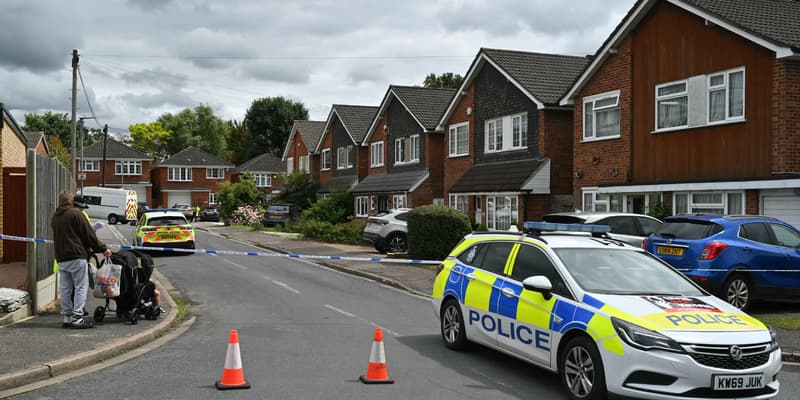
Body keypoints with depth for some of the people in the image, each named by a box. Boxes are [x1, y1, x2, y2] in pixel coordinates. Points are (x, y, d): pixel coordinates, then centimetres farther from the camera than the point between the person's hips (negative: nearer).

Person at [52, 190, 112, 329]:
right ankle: (77, 317, -8)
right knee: (81, 287, -3)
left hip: (61, 258, 7)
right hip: (76, 256, -7)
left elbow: (57, 236, 19)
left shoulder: (55, 217, 14)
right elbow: (89, 233, -8)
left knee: (66, 288, 11)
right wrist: (102, 249, -1)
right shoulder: (75, 213, -7)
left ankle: (66, 317, 14)